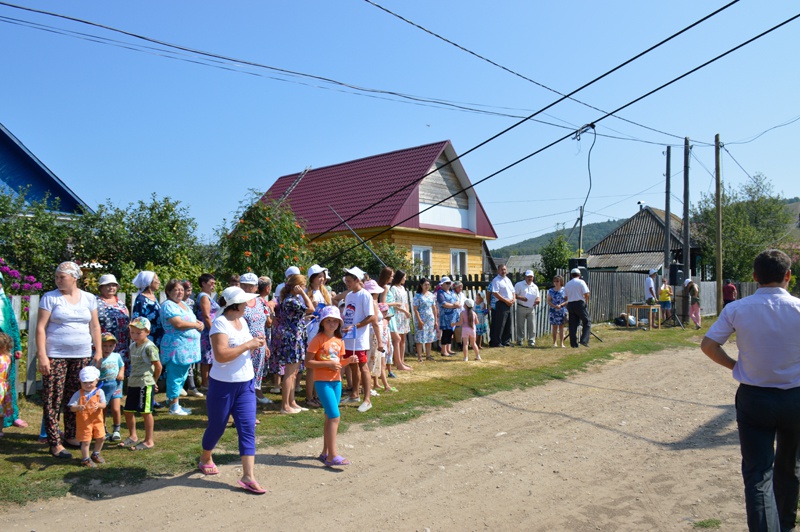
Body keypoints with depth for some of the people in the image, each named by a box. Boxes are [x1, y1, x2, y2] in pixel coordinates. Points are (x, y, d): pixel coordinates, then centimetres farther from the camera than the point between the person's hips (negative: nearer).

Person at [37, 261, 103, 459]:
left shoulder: (89, 299, 8)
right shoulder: (50, 298, -2)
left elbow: (95, 326, 11)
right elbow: (41, 327, -5)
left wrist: (99, 350, 5)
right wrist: (42, 355, -12)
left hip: (82, 356, 3)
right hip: (55, 356, -3)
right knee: (53, 400, -2)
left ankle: (71, 435, 23)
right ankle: (54, 443, 4)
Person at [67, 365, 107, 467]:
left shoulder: (99, 392, -3)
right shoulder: (78, 394, -8)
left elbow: (104, 404, -9)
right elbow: (72, 407, -11)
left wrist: (98, 405, -32)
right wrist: (78, 407, -32)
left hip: (97, 420, 3)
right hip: (84, 422, -3)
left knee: (101, 438, 14)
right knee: (86, 441, 0)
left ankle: (95, 455, 36)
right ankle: (85, 459, 19)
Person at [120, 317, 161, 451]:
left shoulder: (149, 347, -15)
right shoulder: (133, 346, 10)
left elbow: (158, 366, -12)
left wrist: (153, 381, 0)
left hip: (145, 384, -8)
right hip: (132, 383, 8)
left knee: (146, 412, -1)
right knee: (128, 411, 15)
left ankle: (149, 441, 9)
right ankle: (133, 436, 33)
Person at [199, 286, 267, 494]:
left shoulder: (242, 321, 7)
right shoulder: (220, 324, -18)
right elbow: (221, 355, -29)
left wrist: (255, 343, 5)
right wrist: (247, 345, -25)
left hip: (246, 384, 6)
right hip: (223, 385, -6)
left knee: (248, 430, -1)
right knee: (217, 426, 13)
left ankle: (248, 477, 1)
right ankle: (205, 459, 43)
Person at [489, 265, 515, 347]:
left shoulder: (508, 280, 18)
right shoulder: (496, 280, -7)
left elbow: (512, 291, 22)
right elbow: (495, 293, -16)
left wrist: (513, 299, 1)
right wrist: (506, 301, -16)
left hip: (509, 304, 8)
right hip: (501, 304, -8)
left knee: (508, 324, 11)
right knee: (499, 324, -6)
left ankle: (506, 341, 20)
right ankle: (496, 342, -1)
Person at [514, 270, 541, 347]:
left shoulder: (535, 286, 16)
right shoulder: (519, 285, 4)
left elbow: (538, 297, 18)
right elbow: (514, 295, -3)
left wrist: (537, 301, -5)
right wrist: (521, 298, -20)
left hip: (531, 309, 3)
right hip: (521, 308, -3)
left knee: (531, 325, -1)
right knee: (520, 325, 2)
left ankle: (531, 341, 3)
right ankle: (520, 340, 10)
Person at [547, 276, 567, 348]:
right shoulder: (551, 291, 6)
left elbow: (567, 301, 0)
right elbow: (548, 301, 5)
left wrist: (561, 305, -14)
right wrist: (554, 306, -12)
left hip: (562, 311, -1)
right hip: (553, 311, 1)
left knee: (561, 327, 0)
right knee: (554, 327, 3)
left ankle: (561, 343, 2)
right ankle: (554, 342, 8)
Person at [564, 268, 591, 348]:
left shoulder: (567, 284, 12)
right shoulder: (581, 282, -3)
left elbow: (565, 297, 9)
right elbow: (586, 294, -10)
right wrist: (586, 301, 7)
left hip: (570, 305, 5)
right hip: (580, 303, -5)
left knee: (572, 325, 6)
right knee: (587, 322, 5)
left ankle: (573, 343, 4)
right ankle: (584, 340, -8)